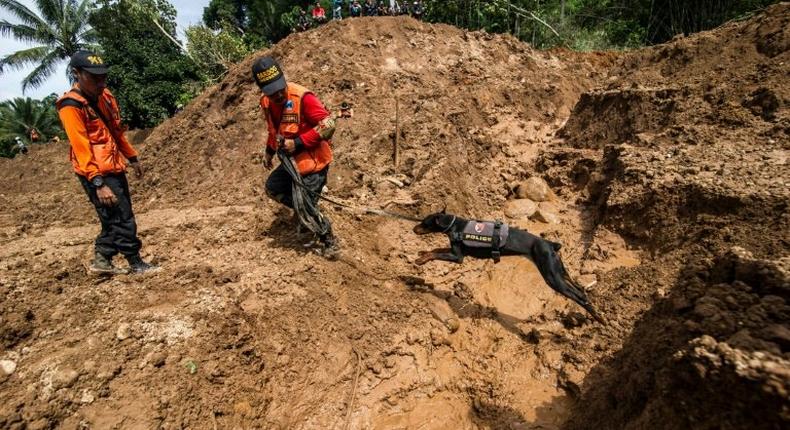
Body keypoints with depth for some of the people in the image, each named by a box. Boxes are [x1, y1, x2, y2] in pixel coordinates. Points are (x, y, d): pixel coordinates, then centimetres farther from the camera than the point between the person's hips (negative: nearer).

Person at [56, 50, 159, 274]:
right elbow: (81, 148, -22)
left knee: (114, 218, 16)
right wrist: (98, 183, -27)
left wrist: (132, 157, 23)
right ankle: (136, 264, 9)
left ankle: (102, 260, 28)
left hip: (114, 168, 9)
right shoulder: (71, 106, -17)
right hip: (96, 174, -8)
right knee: (122, 219, -3)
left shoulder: (104, 95, 8)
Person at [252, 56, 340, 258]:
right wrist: (269, 152, 23)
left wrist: (298, 142, -25)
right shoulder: (267, 101, 2)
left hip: (312, 161, -8)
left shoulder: (302, 97, -24)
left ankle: (329, 242, 17)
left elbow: (328, 125, -26)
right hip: (291, 160, 9)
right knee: (272, 188, 19)